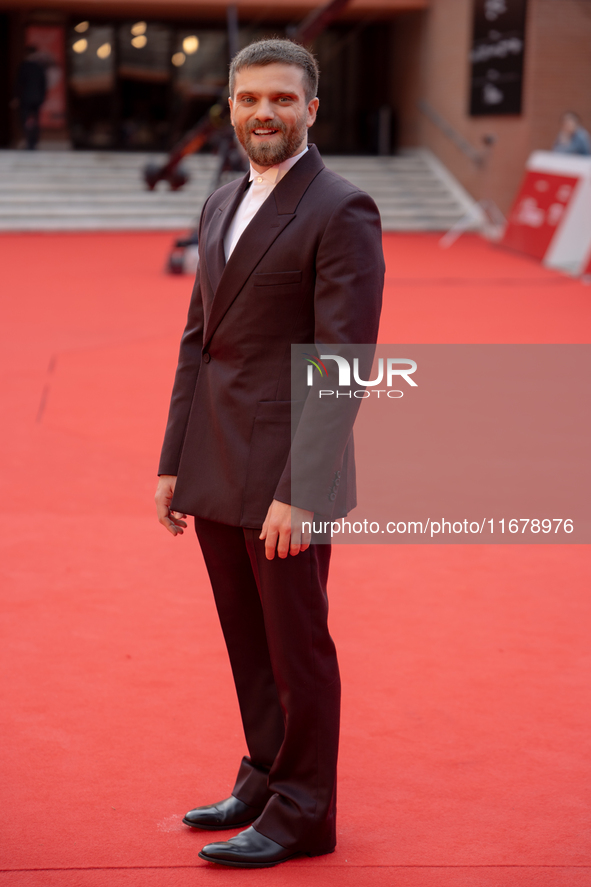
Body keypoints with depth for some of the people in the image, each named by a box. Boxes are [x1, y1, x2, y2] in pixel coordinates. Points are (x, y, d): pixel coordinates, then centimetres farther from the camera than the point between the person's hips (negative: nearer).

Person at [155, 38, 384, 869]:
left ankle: (303, 814, 16)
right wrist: (174, 464, 12)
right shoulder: (222, 205, 14)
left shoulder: (342, 211, -12)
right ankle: (265, 778, 31)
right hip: (217, 474, 7)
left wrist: (298, 493, -21)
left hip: (287, 477, -7)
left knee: (296, 646, 4)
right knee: (248, 643, 16)